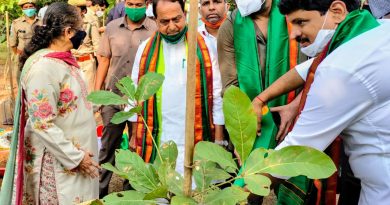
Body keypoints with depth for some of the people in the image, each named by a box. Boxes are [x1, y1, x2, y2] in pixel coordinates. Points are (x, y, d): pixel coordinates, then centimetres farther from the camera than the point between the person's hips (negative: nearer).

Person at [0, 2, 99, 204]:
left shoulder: (63, 59, 4)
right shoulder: (43, 67, -23)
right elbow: (43, 125, -24)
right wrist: (75, 157, -20)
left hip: (78, 149, 8)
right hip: (60, 159, -8)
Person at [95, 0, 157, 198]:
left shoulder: (155, 30, -5)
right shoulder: (112, 27, 3)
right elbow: (104, 60, 7)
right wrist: (97, 91, 4)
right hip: (113, 96, 2)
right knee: (108, 144, 9)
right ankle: (100, 188, 21)